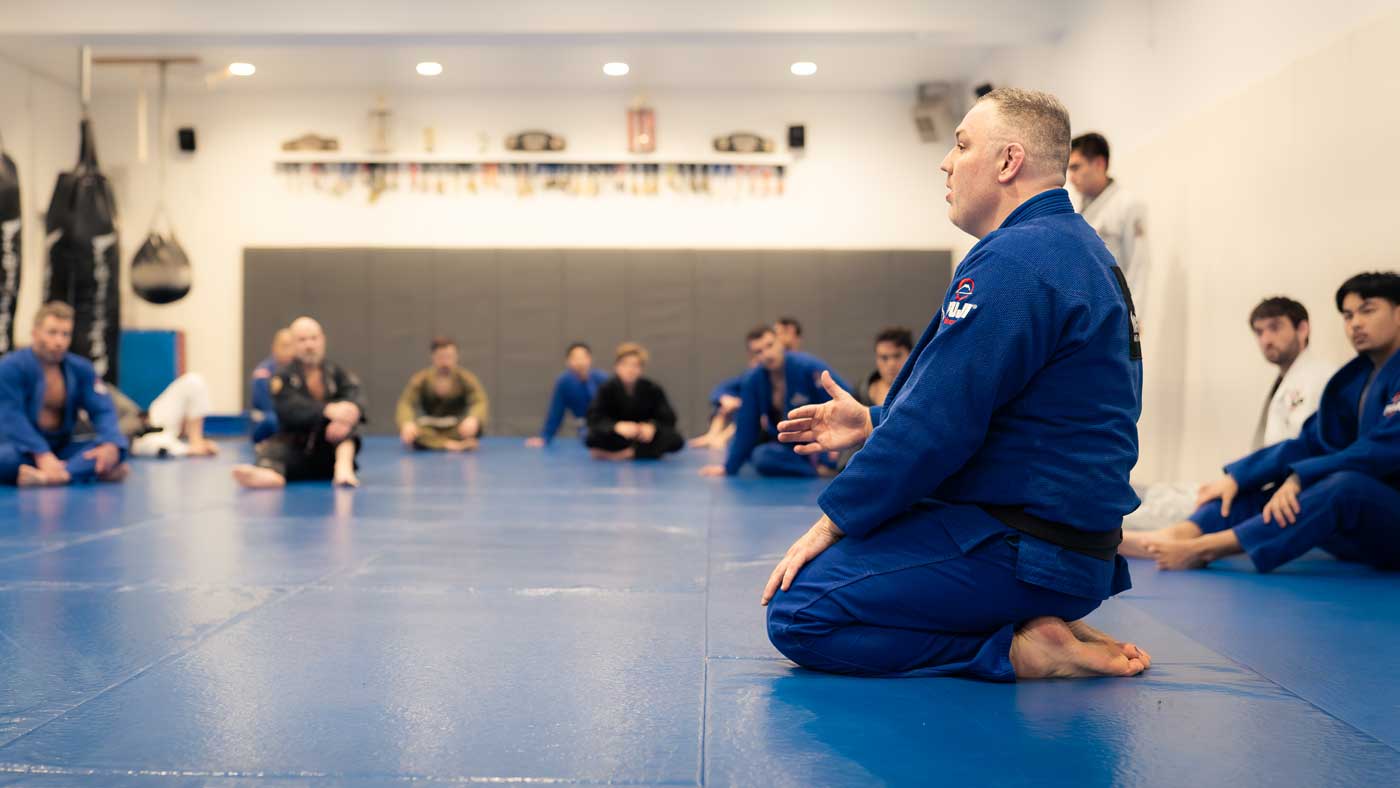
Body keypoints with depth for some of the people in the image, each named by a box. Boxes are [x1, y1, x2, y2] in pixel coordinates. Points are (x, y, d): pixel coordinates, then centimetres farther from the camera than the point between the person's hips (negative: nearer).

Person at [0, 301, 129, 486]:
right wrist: (42, 454, -34)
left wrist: (110, 444, -25)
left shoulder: (81, 368, 2)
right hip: (21, 450, -4)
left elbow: (103, 410, -3)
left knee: (114, 451, -19)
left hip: (61, 449, 5)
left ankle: (45, 477, -42)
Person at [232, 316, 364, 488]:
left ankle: (344, 467, -46)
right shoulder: (283, 378, 2)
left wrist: (351, 411, -40)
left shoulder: (338, 374, 7)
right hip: (296, 450, -1)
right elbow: (293, 408, -19)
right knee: (272, 447, -30)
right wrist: (328, 410, -37)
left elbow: (354, 399, -14)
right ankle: (269, 474, -66)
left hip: (331, 453, 1)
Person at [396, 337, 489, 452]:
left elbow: (481, 402, -22)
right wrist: (407, 423, -43)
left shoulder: (466, 379, -7)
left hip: (455, 431, 0)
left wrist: (473, 418, -47)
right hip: (430, 430, 0)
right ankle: (458, 445, -42)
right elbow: (406, 404, -19)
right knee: (411, 433, -35)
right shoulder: (420, 380, -6)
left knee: (476, 425, -33)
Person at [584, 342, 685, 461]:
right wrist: (617, 426, -37)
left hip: (646, 435, 1)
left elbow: (668, 419, -11)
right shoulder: (607, 389, -9)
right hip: (618, 437, -1)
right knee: (591, 440, -32)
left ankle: (625, 453, -24)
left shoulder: (653, 390, -8)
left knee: (676, 441, -28)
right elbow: (594, 419, -19)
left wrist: (652, 426, -33)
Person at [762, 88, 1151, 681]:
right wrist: (874, 424, 15)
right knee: (835, 567, 22)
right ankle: (1044, 621, 10)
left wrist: (834, 521, -11)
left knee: (796, 613, -13)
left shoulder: (1015, 261, -19)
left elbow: (939, 423, -22)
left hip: (1020, 551, -11)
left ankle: (1022, 648, -9)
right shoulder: (1078, 250, 15)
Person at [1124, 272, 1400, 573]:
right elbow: (1312, 443, 9)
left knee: (1345, 486, -35)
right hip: (1363, 536, 8)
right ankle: (1176, 536, -29)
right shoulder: (1354, 378, 13)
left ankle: (1204, 548, -39)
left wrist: (1299, 478, -27)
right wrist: (1236, 477, -3)